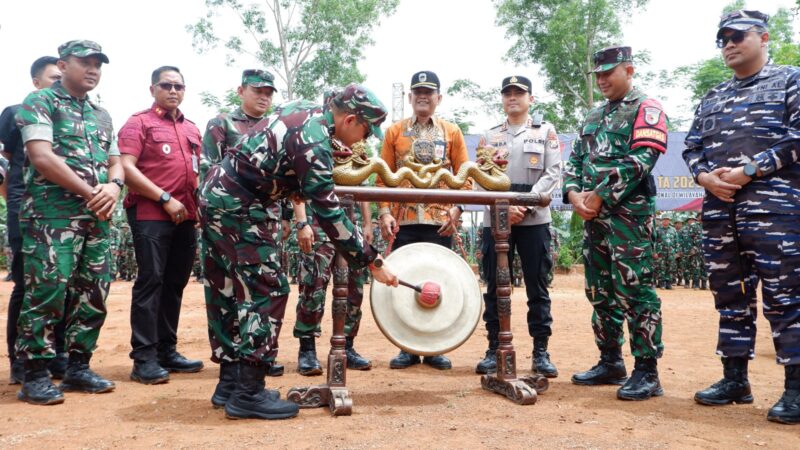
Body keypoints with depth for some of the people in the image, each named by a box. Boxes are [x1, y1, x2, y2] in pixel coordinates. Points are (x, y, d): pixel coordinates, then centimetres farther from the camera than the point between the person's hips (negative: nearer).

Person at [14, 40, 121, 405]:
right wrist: (91, 193, -12)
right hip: (53, 214, -7)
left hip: (97, 217, 7)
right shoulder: (39, 102, 0)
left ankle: (78, 367, 17)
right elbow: (42, 158, -12)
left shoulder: (101, 115, 21)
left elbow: (116, 162, 19)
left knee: (93, 294, 7)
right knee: (47, 292, -8)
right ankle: (35, 375, 2)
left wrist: (113, 187, -5)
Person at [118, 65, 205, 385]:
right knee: (150, 281, -8)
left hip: (186, 216, 6)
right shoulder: (139, 122, 1)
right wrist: (165, 199, -15)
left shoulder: (192, 129, 19)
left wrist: (199, 203, 9)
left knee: (175, 284, 9)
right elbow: (127, 168, -10)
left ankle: (167, 351, 18)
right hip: (150, 214, -6)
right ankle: (144, 358, -4)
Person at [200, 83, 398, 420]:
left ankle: (230, 383, 20)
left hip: (216, 195, 10)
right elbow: (329, 216, -21)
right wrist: (374, 262, -16)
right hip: (236, 208, -10)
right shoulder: (314, 146, -22)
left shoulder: (305, 109, 5)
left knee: (228, 292, 12)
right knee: (267, 290, -7)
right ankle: (248, 393, -5)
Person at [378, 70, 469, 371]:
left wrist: (457, 208, -8)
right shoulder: (395, 131, 8)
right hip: (403, 220, 0)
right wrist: (385, 212, -6)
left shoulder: (452, 132, 9)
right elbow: (383, 176, 5)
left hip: (440, 220, 0)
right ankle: (408, 348, 14)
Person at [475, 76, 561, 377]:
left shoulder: (545, 132, 10)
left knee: (537, 287, 1)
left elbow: (553, 173, -1)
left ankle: (541, 353, 8)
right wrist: (505, 206, -12)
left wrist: (526, 204, -13)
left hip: (534, 220, -1)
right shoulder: (489, 137, 14)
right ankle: (494, 350, 12)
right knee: (495, 287, 4)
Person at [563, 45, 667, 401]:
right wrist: (574, 194, -4)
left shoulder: (646, 108, -1)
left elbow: (640, 159, -14)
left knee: (634, 290, -8)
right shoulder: (593, 117, 22)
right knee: (600, 291, 11)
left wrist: (599, 196, -15)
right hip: (593, 214, 8)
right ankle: (610, 363, 21)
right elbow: (575, 160, 16)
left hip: (629, 212, -8)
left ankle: (647, 372, -1)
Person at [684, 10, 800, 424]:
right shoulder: (712, 98, 22)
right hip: (718, 208, 6)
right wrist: (705, 176, -4)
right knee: (729, 296, 9)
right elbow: (692, 147, 17)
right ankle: (734, 379, 18)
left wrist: (749, 171, -15)